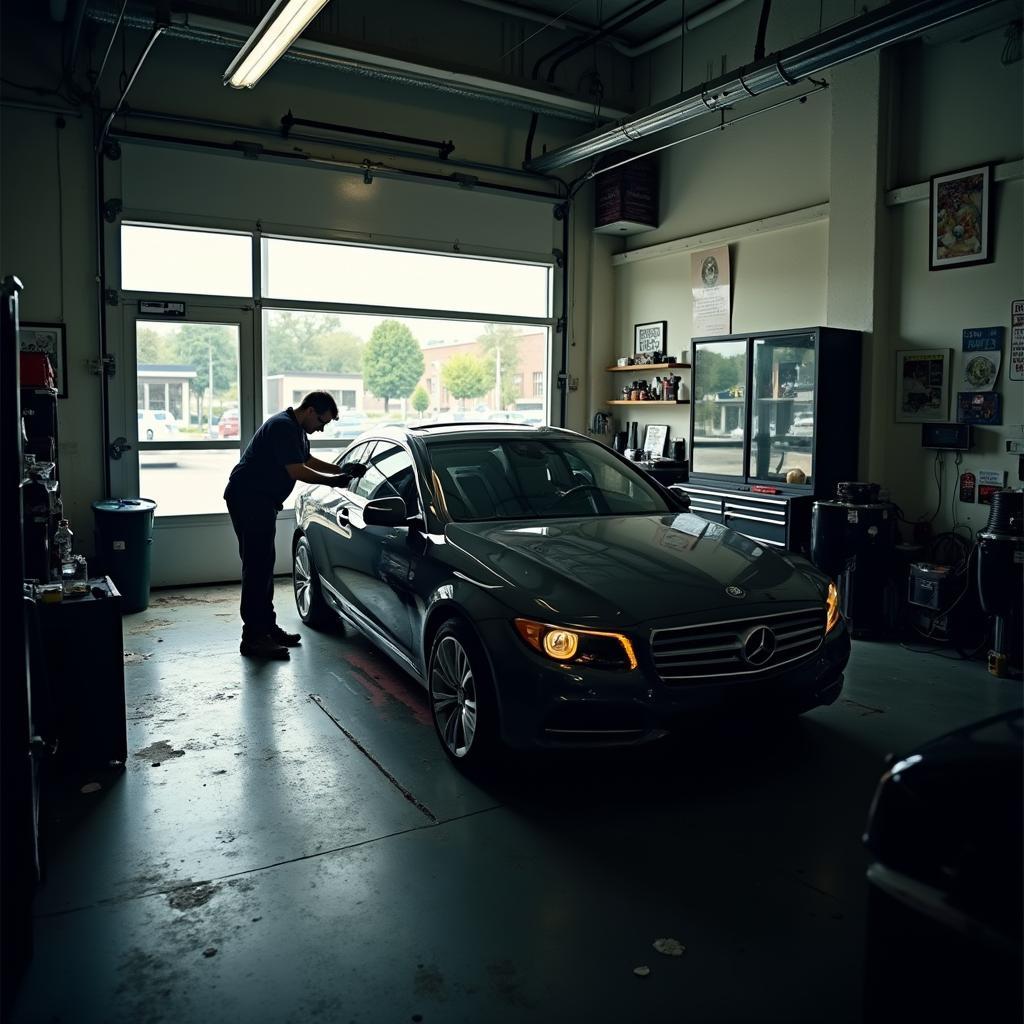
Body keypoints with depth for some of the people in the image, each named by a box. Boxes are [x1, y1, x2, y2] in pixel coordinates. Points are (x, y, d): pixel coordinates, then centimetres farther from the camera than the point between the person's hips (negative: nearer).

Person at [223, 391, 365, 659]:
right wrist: (334, 480, -12)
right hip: (248, 498, -11)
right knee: (256, 566, -11)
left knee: (264, 564, 13)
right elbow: (298, 471, -22)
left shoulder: (297, 429, 14)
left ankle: (268, 627, 21)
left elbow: (308, 460, 27)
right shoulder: (283, 427, -19)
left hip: (262, 500, 11)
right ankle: (253, 638, -9)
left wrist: (342, 469, 18)